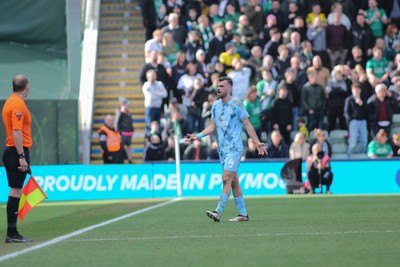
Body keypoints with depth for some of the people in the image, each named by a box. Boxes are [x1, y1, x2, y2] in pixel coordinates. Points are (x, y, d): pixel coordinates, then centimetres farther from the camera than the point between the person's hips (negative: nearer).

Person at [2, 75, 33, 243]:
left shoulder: (9, 102, 17)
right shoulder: (18, 104, -13)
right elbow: (17, 132, -20)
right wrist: (21, 157, -21)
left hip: (10, 151, 10)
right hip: (18, 151, -10)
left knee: (15, 192, 10)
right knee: (15, 191, -8)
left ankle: (12, 233, 11)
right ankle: (12, 233, -8)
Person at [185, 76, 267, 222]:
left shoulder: (237, 105, -7)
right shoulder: (215, 105, 11)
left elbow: (247, 125, -5)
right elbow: (212, 126, 14)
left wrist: (257, 143, -9)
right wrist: (198, 136, 1)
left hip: (234, 148, -7)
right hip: (222, 149, 7)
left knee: (226, 178, -15)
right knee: (233, 181, 9)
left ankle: (218, 212, -21)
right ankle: (243, 213, 14)